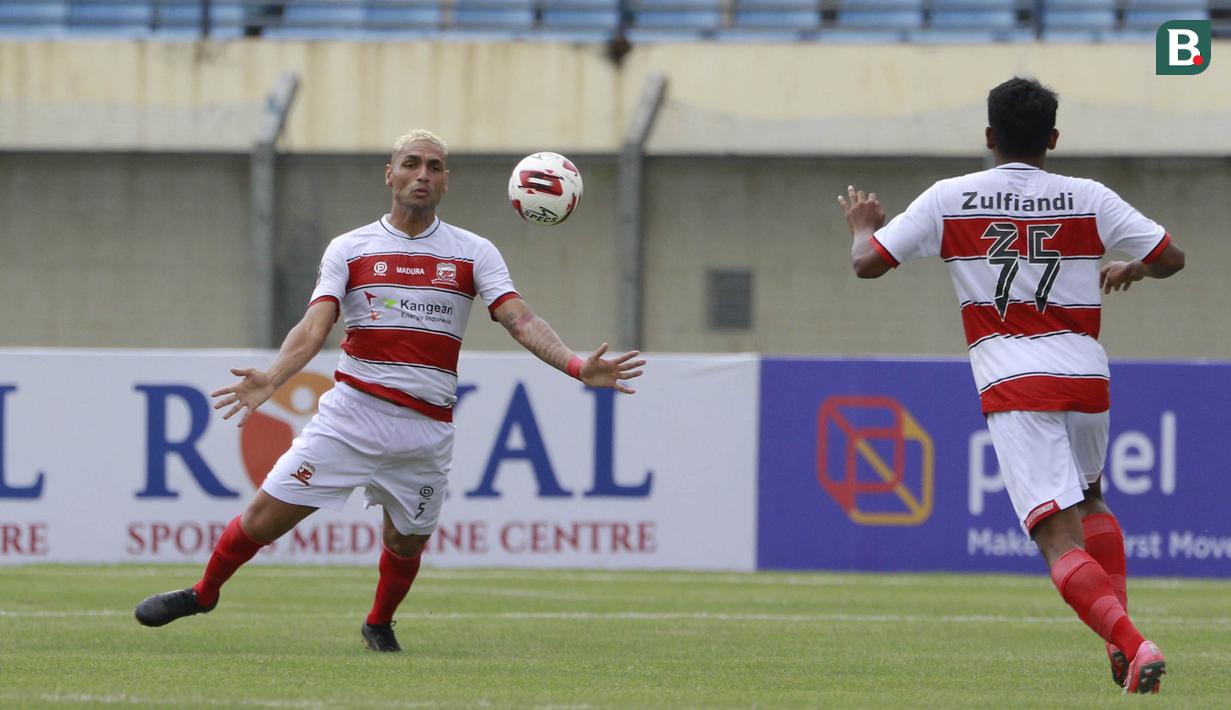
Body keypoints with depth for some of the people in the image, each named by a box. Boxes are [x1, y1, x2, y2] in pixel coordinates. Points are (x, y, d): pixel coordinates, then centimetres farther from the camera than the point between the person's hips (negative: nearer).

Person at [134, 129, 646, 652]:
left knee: (406, 544, 9)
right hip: (352, 411, -1)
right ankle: (204, 593, 19)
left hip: (427, 428, 1)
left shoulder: (474, 254, 5)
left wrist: (578, 366, -23)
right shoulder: (349, 249, 3)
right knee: (267, 516, -4)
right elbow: (314, 328, -7)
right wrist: (270, 379, -26)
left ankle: (379, 625, 39)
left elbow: (521, 322, -6)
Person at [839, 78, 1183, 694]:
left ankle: (1131, 645, -33)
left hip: (1014, 387, -3)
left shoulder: (950, 200, 3)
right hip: (1087, 377, 3)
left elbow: (867, 264, 6)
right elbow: (1171, 258, 9)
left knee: (1060, 539, -11)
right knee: (1090, 499, 31)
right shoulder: (1089, 200, 6)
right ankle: (1121, 640, 19)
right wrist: (1129, 269, 31)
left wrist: (863, 225, 29)